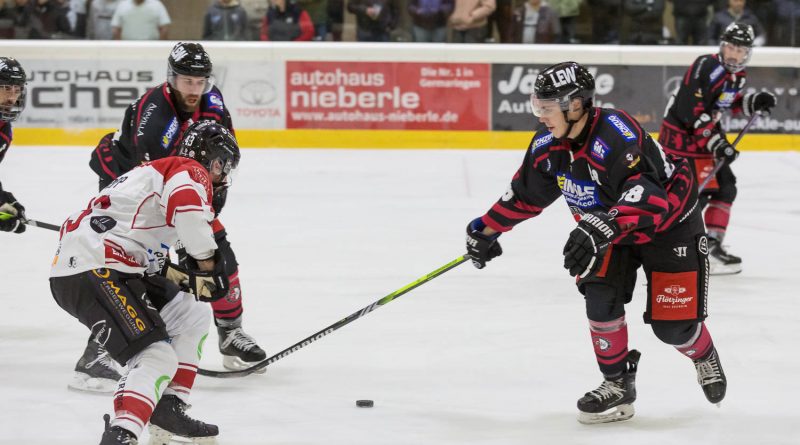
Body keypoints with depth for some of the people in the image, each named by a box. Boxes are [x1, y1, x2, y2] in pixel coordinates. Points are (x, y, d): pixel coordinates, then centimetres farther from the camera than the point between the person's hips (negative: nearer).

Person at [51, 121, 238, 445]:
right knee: (157, 357, -19)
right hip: (92, 272, -10)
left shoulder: (160, 171, 29)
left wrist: (182, 277, 16)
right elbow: (187, 204, -26)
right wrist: (207, 260, -16)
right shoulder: (190, 171, -2)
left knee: (194, 315, 18)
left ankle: (168, 410, 18)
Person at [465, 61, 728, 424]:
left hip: (669, 225, -6)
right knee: (600, 294, -17)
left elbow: (646, 195, -49)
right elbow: (526, 192, 6)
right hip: (612, 229, 6)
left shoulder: (616, 137, -37)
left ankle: (705, 356, 30)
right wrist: (487, 228, 12)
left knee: (673, 325, -6)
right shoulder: (548, 145, -12)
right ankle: (618, 385, 0)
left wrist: (600, 228, -63)